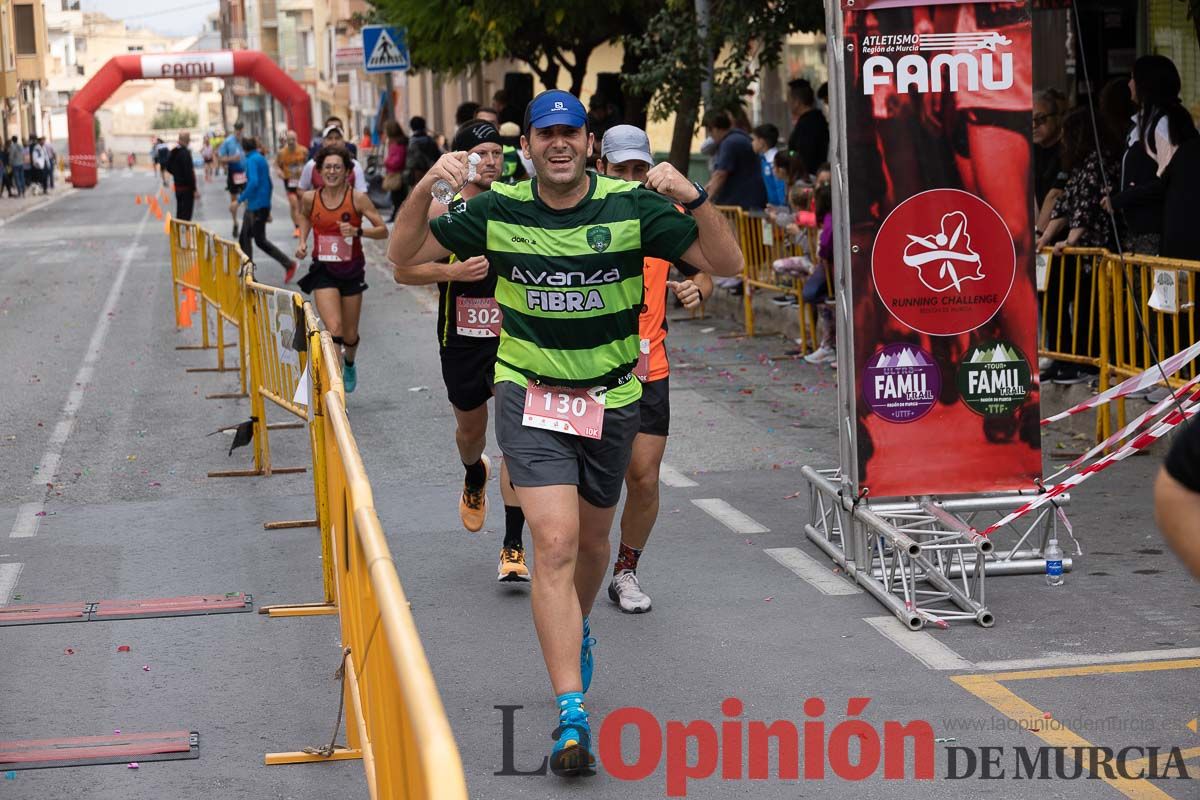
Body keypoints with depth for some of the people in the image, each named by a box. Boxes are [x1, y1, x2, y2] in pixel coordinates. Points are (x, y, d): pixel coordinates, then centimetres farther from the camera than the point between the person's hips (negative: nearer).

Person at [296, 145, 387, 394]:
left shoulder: (358, 198, -11)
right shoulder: (310, 198, -4)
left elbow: (383, 231, -9)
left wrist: (357, 231, -25)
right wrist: (302, 241, 5)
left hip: (351, 271, 0)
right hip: (323, 271, 0)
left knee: (350, 336, 13)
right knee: (334, 329, -19)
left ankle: (349, 364, 47)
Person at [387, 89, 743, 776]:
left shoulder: (632, 207, -10)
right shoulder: (498, 210, -7)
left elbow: (727, 263, -11)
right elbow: (404, 255, 0)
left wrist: (694, 198, -28)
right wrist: (426, 188, -17)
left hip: (612, 399, 2)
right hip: (530, 395, -1)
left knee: (592, 541, 18)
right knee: (555, 544, -16)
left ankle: (578, 630, 53)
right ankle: (572, 715, -17)